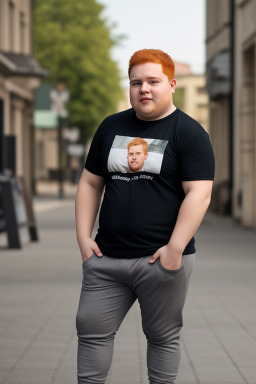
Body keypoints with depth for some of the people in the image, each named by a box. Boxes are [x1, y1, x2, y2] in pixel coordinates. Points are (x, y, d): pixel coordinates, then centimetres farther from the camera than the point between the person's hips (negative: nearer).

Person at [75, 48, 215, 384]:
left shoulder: (189, 133, -4)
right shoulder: (111, 127, 12)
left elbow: (199, 193, -12)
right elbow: (90, 183, 16)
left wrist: (175, 248, -18)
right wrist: (84, 237, 6)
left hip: (163, 259, -5)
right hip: (106, 257, 5)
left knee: (163, 337, 7)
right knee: (91, 329, 5)